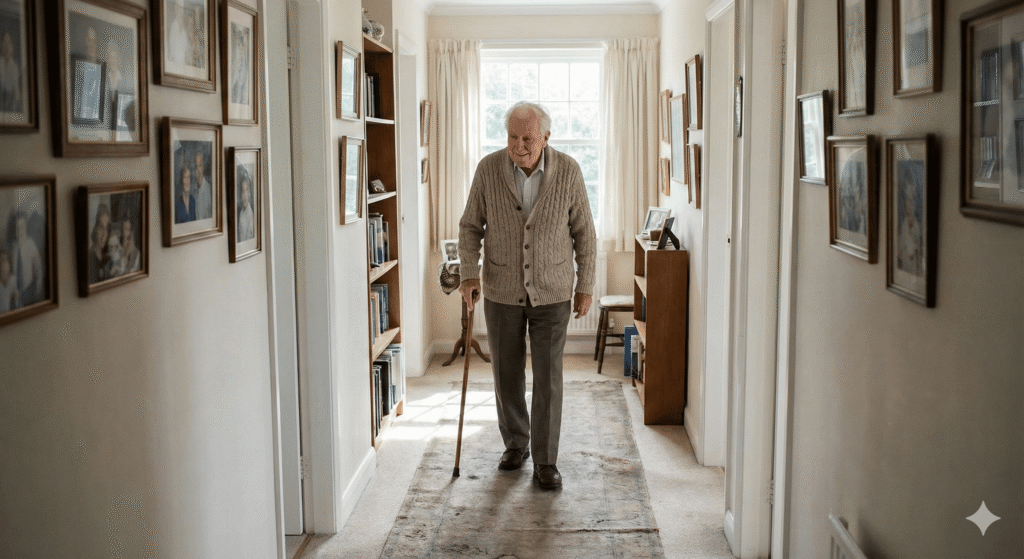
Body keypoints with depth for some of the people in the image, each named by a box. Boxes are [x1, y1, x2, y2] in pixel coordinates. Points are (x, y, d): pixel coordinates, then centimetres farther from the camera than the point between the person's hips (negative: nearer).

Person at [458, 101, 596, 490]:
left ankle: (545, 462, 9)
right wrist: (469, 273, -13)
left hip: (552, 293, -1)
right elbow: (471, 225, 0)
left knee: (548, 377, -2)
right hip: (502, 291, 1)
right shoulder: (489, 169, -9)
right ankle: (516, 444, 32)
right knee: (507, 374, 10)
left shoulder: (567, 171, -10)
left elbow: (584, 232, -2)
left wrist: (585, 287, -1)